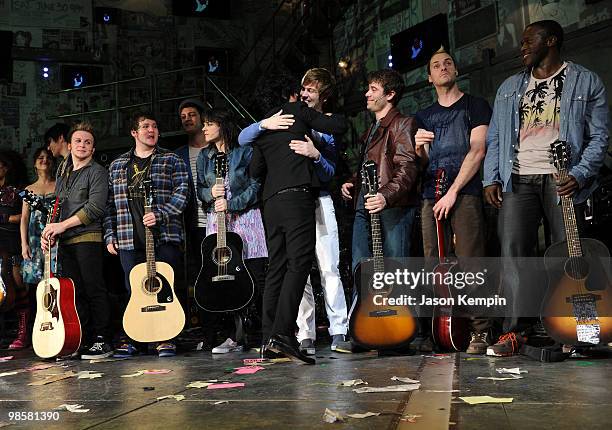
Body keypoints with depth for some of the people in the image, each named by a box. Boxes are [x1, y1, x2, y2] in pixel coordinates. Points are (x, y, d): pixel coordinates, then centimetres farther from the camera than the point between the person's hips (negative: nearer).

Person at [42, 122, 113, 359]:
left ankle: (102, 341, -3)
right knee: (74, 293, 6)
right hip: (64, 242, 7)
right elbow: (57, 208, 24)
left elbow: (95, 208, -12)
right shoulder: (62, 175, 22)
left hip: (88, 238, -7)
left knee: (94, 290, -7)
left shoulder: (97, 172, 0)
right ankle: (81, 341, 10)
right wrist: (50, 231, 6)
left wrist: (63, 225, -12)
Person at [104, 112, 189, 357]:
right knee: (134, 290, 5)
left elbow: (182, 193, -4)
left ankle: (166, 339, 9)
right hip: (129, 241, 2)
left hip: (164, 237, -2)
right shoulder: (117, 166, 16)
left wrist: (159, 214, -16)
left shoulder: (172, 161, 7)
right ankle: (132, 339, 17)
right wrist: (110, 236, 8)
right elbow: (110, 204, 15)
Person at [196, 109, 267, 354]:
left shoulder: (245, 151, -1)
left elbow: (256, 186, -6)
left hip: (246, 217, -5)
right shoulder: (204, 156, 15)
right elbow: (199, 189, 16)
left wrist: (230, 203, -13)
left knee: (258, 276, -7)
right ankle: (234, 337, 10)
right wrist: (210, 193, -6)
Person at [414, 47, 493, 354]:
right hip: (431, 196, 5)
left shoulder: (475, 105, 8)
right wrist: (418, 148, -2)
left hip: (464, 194, -4)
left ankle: (479, 333, -7)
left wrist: (453, 192, -12)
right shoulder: (424, 116, 22)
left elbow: (477, 150, -4)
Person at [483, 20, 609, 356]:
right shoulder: (509, 88, 21)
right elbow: (494, 138, 18)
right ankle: (515, 331, -8)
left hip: (563, 180, -2)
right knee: (513, 251, -10)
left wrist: (579, 175, -13)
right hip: (518, 179, 3)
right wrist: (491, 179, 4)